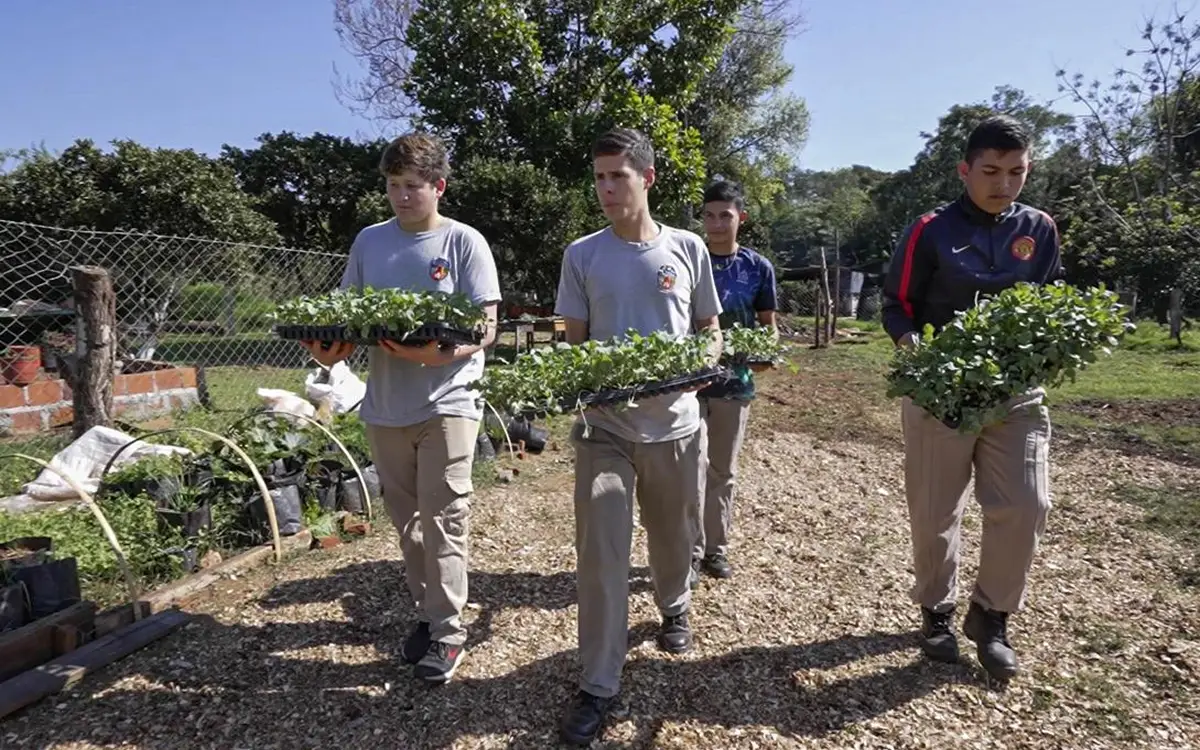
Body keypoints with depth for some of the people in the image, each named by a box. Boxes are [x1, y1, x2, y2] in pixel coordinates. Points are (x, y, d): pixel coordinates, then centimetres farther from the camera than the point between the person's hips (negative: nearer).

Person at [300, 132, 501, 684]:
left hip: (446, 402, -5)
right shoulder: (369, 241, 10)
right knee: (406, 520, 14)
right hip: (385, 405, 5)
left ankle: (447, 631, 12)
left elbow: (487, 328, -8)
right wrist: (331, 348, -10)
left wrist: (443, 353, -27)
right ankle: (426, 612, 31)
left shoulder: (464, 242, -4)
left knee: (442, 520, -3)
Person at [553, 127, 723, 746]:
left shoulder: (687, 248, 2)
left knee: (673, 536, 18)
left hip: (674, 421, 1)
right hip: (603, 423, -1)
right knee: (599, 552, -4)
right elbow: (573, 342, 5)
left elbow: (711, 330, 9)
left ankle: (674, 608, 49)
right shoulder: (582, 255, 1)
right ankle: (598, 685, 9)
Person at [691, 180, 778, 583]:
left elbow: (768, 324, 9)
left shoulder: (758, 268, 2)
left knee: (723, 470, 12)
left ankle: (716, 548, 25)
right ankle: (691, 551, 8)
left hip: (735, 382, 2)